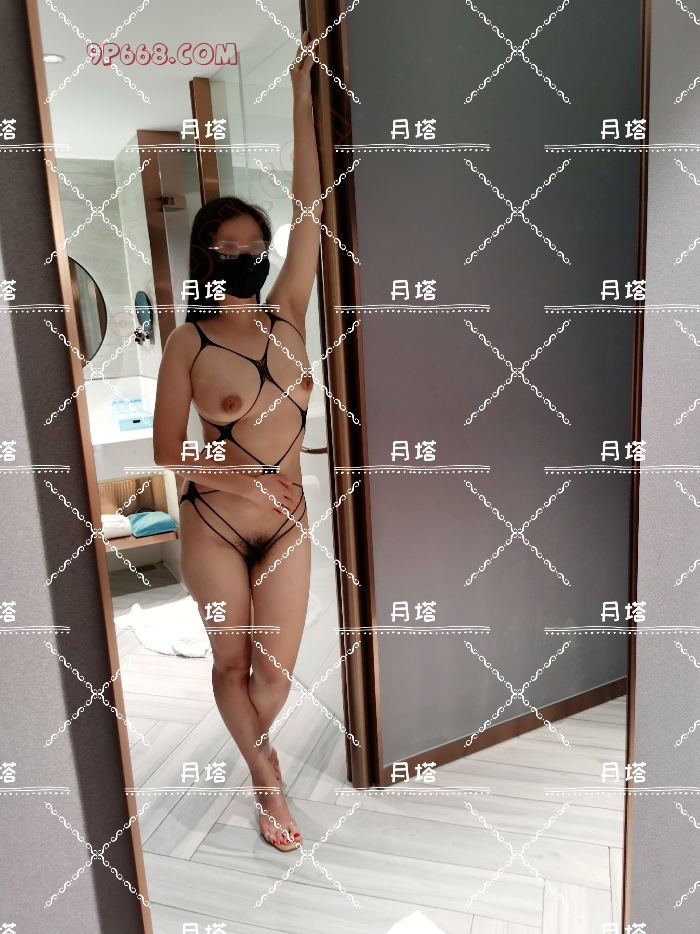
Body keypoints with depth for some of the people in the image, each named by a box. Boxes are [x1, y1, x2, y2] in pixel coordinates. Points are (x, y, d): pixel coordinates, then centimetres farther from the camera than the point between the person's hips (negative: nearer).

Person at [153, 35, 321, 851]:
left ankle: (249, 748, 43)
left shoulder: (287, 315, -2)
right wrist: (240, 480, -22)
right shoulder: (189, 343, -10)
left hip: (288, 526, 3)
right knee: (233, 661, 14)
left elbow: (309, 212, -4)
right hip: (213, 530, -2)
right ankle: (267, 779, 37)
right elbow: (165, 453, -9)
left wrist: (302, 101, -3)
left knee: (278, 669, 11)